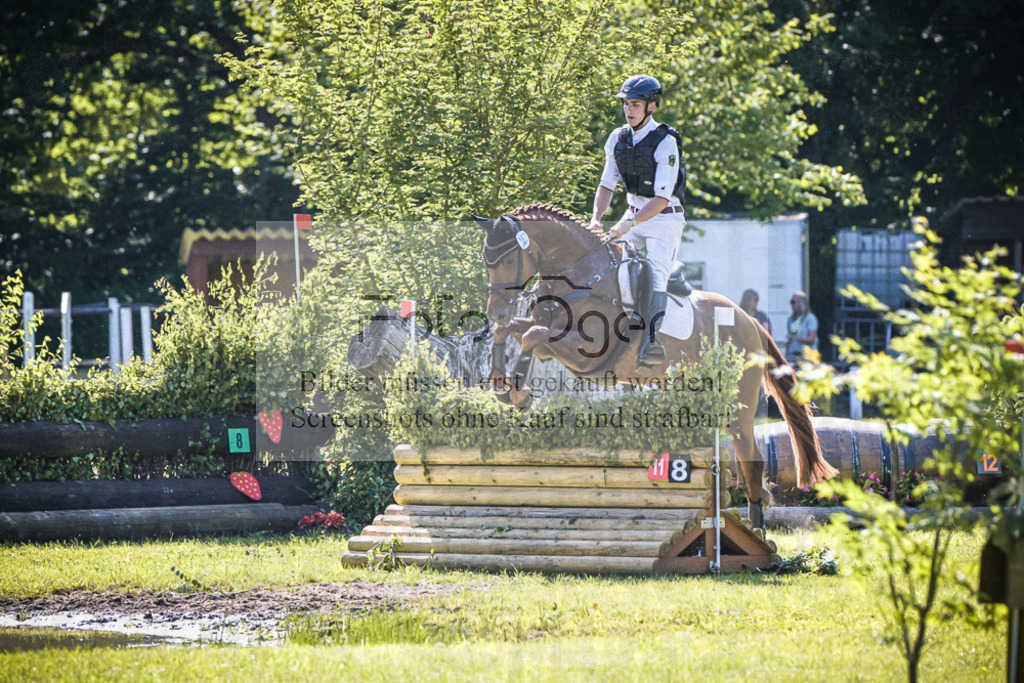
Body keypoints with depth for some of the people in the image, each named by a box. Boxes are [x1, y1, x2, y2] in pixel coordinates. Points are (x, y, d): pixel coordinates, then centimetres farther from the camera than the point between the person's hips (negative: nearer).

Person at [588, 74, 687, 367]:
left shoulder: (666, 142, -16)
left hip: (664, 218, -6)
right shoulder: (617, 139, 3)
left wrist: (629, 224, -29)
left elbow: (662, 198, -21)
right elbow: (606, 184, 10)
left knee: (655, 274, -24)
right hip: (634, 213, 6)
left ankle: (650, 340, -38)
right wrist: (596, 219, -7)